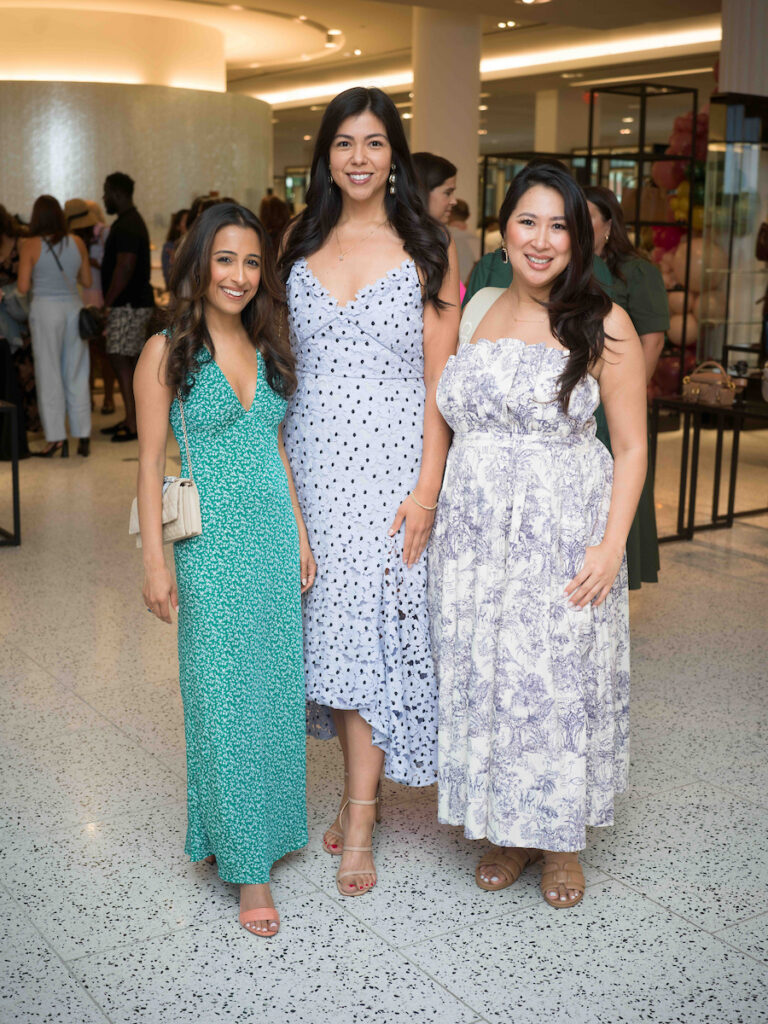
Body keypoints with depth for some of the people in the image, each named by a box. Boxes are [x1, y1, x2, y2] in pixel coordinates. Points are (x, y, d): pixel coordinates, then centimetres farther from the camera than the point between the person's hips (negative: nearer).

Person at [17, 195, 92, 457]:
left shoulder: (31, 246, -6)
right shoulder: (77, 242, 3)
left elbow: (23, 287, -7)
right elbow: (87, 281, 9)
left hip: (45, 308, -3)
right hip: (73, 307, 3)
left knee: (50, 374, 4)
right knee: (77, 374, 10)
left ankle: (57, 439, 4)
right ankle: (83, 437, 12)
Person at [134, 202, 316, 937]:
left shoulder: (266, 348, 10)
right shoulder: (166, 352, -6)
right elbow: (150, 462, -6)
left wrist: (300, 537, 12)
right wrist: (154, 562, -10)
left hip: (274, 537, 5)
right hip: (211, 544, -5)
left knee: (275, 687, 11)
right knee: (225, 697, 0)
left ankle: (268, 826, 30)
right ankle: (246, 863, 12)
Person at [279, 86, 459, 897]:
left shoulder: (426, 250, 0)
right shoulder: (299, 245, 9)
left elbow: (439, 379, -4)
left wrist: (427, 485, -11)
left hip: (391, 462, -3)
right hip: (311, 458, 3)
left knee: (368, 625, -3)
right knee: (330, 623, 8)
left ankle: (358, 823, 8)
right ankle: (359, 787, 27)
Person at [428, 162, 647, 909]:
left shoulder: (604, 325, -5)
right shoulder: (478, 308, 9)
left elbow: (631, 448, -6)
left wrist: (611, 547, -14)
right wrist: (428, 498, 5)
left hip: (564, 537, -4)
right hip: (475, 533, 4)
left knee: (560, 680, 4)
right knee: (483, 678, 9)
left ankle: (562, 839, 26)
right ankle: (506, 829, 29)